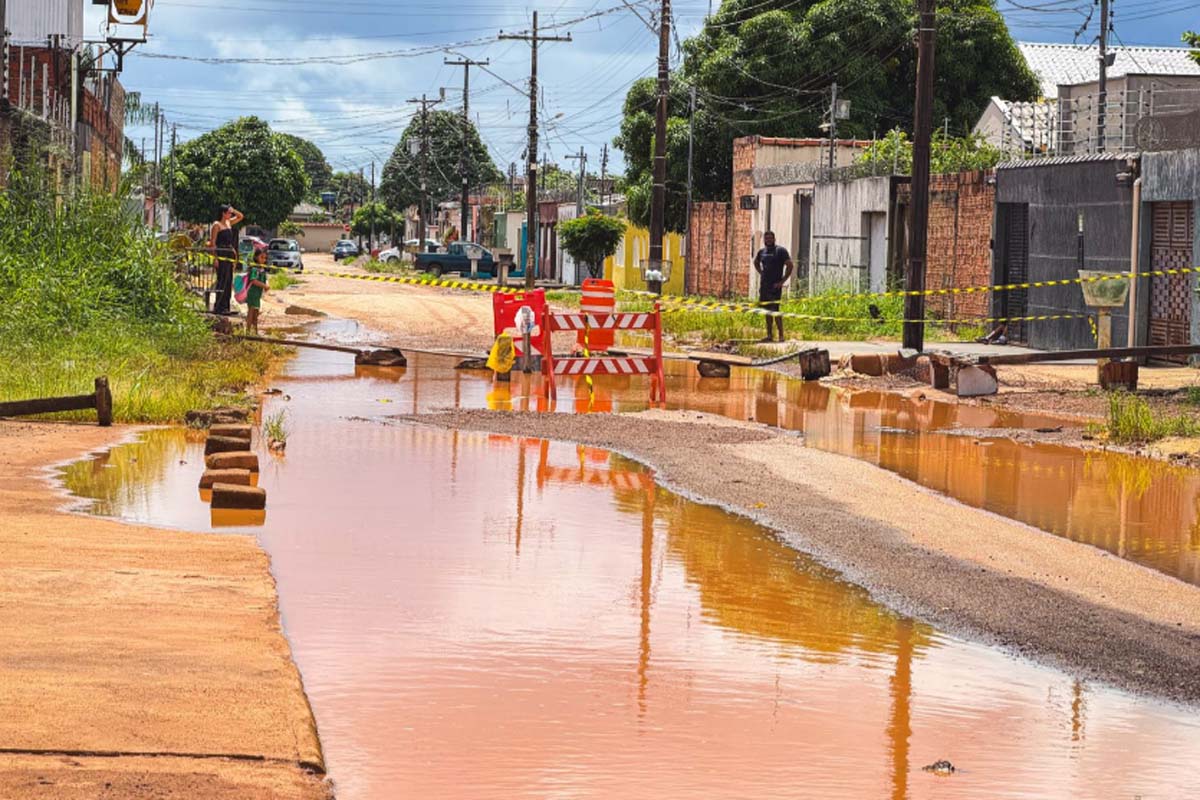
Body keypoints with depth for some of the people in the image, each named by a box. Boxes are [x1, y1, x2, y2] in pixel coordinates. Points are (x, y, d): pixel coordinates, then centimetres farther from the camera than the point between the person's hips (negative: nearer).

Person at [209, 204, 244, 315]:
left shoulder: (229, 223, 15)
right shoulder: (217, 225, -6)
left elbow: (241, 216, 28)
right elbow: (212, 242, -10)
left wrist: (233, 210, 11)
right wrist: (215, 258, -17)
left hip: (230, 254, 8)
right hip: (221, 255, -8)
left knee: (229, 281, 8)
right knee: (222, 280, -11)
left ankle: (225, 307, 11)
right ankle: (218, 307, -10)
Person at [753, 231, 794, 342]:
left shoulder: (781, 251, -7)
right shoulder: (762, 252, 13)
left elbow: (790, 265, -13)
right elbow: (756, 262, 34)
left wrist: (782, 281, -14)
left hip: (775, 286, -7)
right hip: (764, 286, 7)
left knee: (775, 311, -12)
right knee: (767, 311, 9)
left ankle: (781, 336, -8)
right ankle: (769, 335, 14)